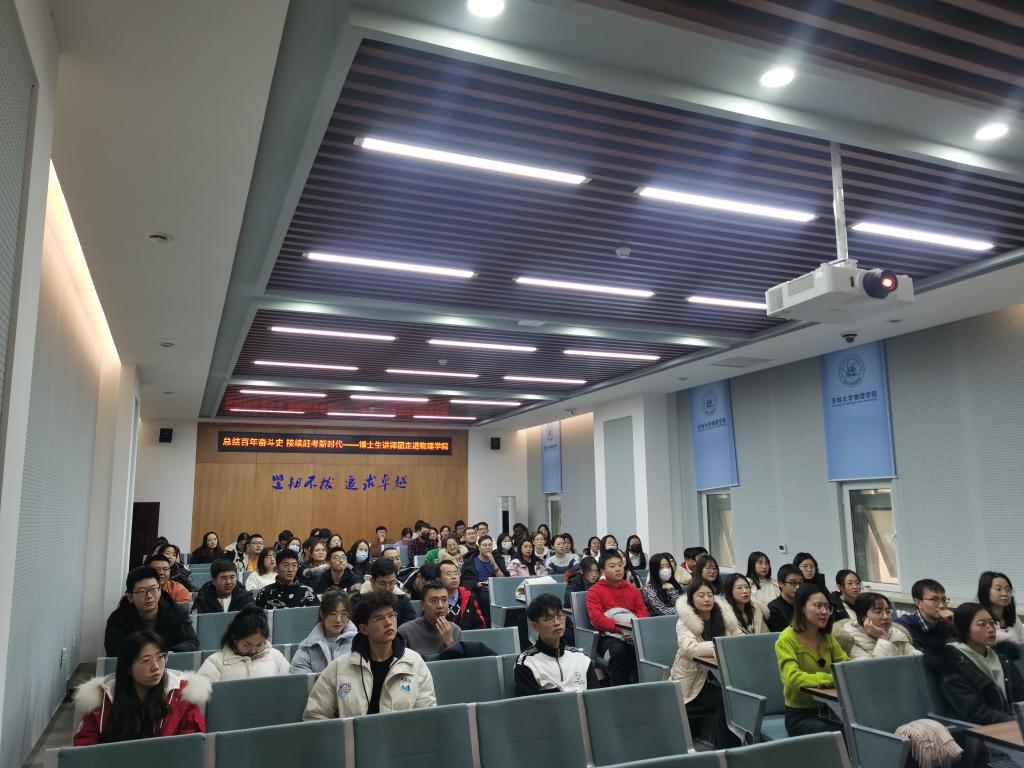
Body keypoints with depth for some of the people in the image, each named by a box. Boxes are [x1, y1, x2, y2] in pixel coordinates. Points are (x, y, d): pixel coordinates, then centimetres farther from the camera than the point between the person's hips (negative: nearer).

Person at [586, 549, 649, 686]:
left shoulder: (632, 590, 21)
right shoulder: (594, 591, 5)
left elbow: (643, 611, 12)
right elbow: (596, 618, -7)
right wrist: (620, 627, -21)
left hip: (634, 634, 3)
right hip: (608, 636, -3)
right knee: (618, 650, -37)